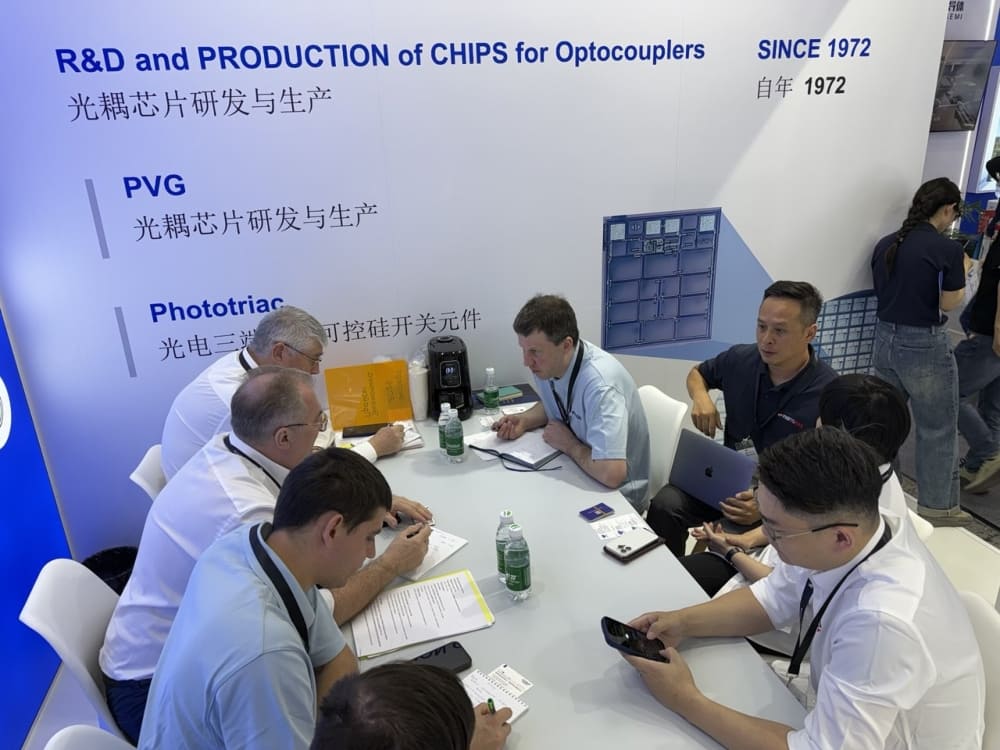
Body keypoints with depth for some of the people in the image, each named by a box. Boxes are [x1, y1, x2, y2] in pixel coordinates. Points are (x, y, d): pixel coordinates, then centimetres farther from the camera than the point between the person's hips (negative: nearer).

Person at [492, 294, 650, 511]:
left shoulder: (599, 383, -32)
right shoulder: (547, 363, -8)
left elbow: (611, 474, -38)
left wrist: (569, 444, -20)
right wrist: (524, 420, -3)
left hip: (616, 493, -7)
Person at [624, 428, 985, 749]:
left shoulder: (883, 622, -38)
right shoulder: (851, 526, -18)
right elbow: (775, 598, 0)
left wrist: (687, 702, -25)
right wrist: (683, 622, -13)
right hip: (841, 714, 6)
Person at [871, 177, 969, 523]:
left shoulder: (885, 245, 4)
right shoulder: (947, 249, -14)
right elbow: (950, 303, -8)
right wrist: (960, 272, 7)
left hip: (886, 338, 6)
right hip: (925, 345, -6)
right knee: (938, 429, 9)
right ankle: (937, 505, 19)